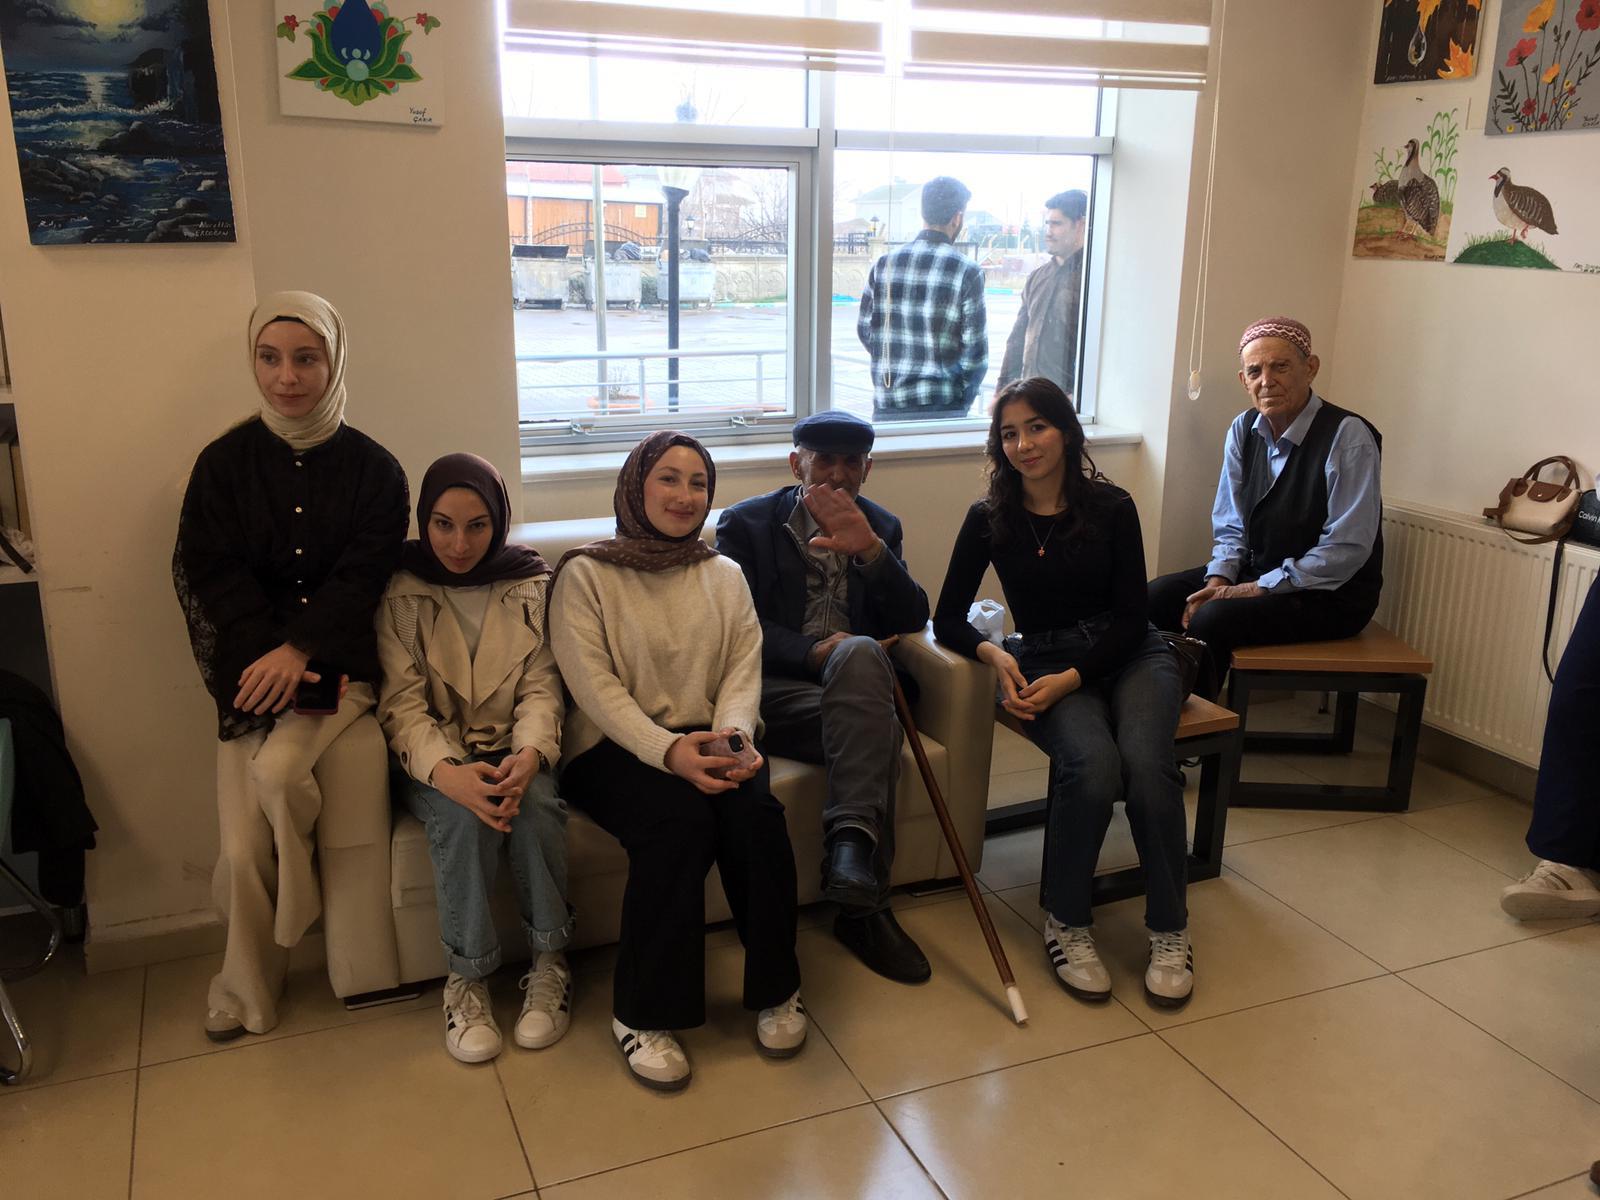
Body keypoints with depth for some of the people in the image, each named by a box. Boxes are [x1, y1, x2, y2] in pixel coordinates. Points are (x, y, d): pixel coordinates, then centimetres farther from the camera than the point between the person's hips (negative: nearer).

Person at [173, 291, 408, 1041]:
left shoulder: (372, 468, 1)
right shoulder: (224, 463, 4)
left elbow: (363, 577, -6)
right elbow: (207, 572, -3)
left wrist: (299, 651, -21)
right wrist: (264, 654, -18)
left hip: (338, 664, -1)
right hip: (252, 668, 1)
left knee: (277, 770, -30)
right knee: (240, 850, -11)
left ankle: (294, 910, 0)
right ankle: (247, 992, 15)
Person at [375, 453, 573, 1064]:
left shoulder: (530, 584, 2)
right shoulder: (401, 591, -4)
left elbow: (541, 687, -3)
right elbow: (402, 702, -11)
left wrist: (529, 752, -26)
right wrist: (446, 771, -31)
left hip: (513, 752, 1)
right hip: (435, 760, -1)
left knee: (536, 802, -31)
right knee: (465, 814, -33)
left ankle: (550, 963, -14)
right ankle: (467, 978, -16)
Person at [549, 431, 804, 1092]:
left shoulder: (725, 575, 15)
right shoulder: (585, 574, 1)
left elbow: (744, 669, 4)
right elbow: (594, 685, -10)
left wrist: (734, 734, -18)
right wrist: (667, 749, -25)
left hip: (706, 740, 4)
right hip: (612, 747, -3)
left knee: (755, 809, -28)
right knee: (679, 818, -33)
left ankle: (774, 988, -8)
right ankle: (645, 1012, -17)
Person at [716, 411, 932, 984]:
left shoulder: (881, 527, 19)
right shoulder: (745, 524, 9)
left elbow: (912, 621, 5)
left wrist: (870, 549, -12)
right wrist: (813, 652, -20)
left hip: (858, 688, 3)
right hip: (776, 689, -3)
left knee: (860, 654, -35)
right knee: (879, 731, -33)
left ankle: (852, 839, -43)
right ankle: (865, 906, -31)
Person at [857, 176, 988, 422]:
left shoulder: (884, 264, 4)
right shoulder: (967, 271, -7)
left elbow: (864, 329, 8)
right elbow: (975, 347, -7)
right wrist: (965, 398, 7)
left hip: (886, 408, 3)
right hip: (942, 409, -3)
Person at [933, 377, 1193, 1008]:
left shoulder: (1111, 507, -2)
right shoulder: (990, 519, 0)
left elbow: (1131, 618, -3)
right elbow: (947, 619, 4)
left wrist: (1071, 678, -17)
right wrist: (994, 654, -16)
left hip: (1130, 656, 1)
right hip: (1044, 665, 0)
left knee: (1146, 762, -30)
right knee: (1093, 764, -32)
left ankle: (1169, 931, -12)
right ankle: (1066, 924, -13)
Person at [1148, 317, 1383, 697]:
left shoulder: (1348, 437, -18)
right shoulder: (1243, 430, 2)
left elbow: (1347, 549, -21)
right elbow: (1231, 526, 8)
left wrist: (1259, 588, -20)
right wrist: (1218, 580, -12)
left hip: (1331, 594, -7)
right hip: (1256, 573, 7)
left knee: (1211, 620, -27)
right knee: (1157, 597, -10)